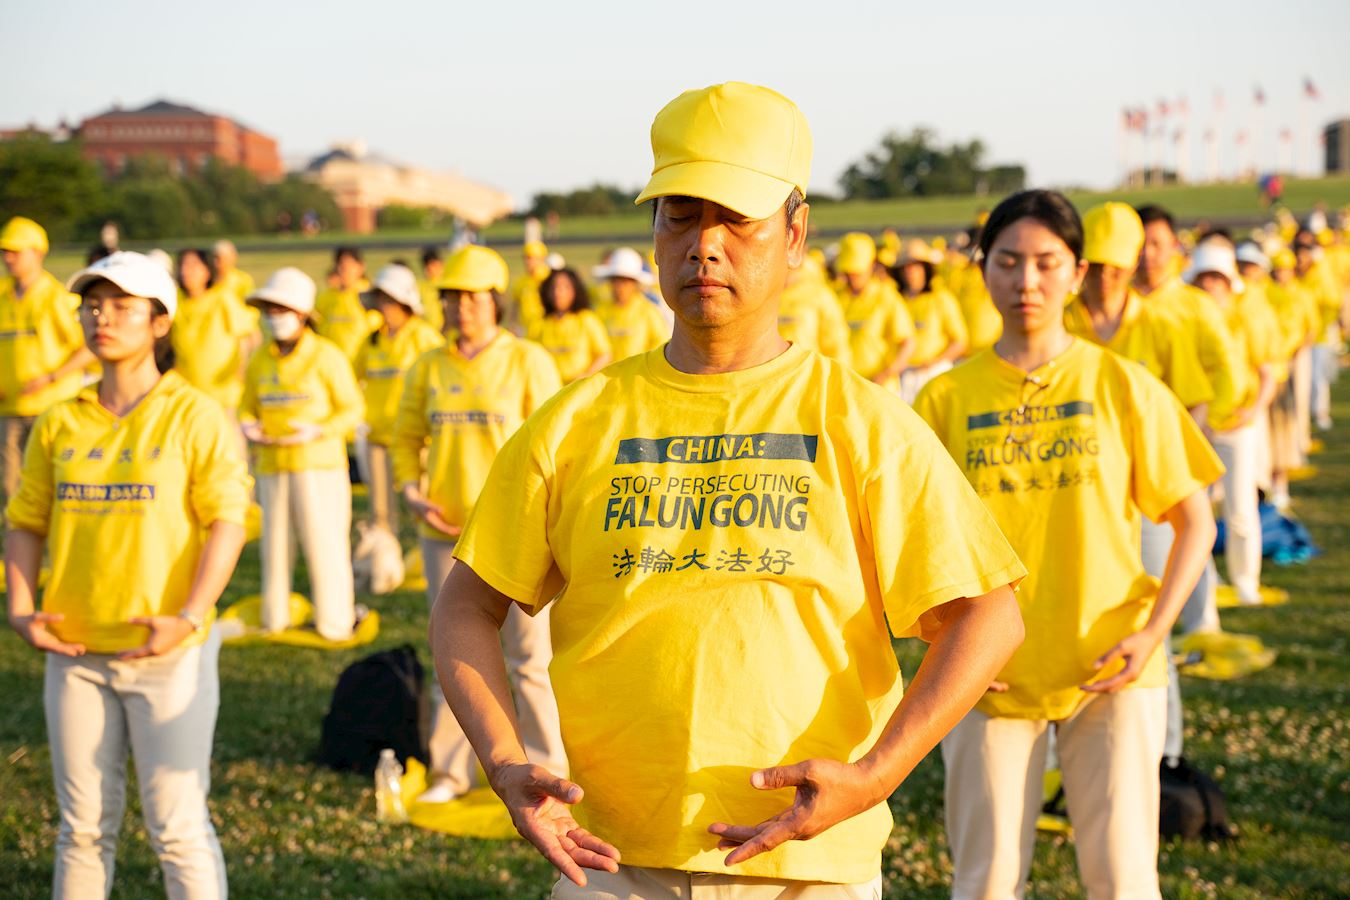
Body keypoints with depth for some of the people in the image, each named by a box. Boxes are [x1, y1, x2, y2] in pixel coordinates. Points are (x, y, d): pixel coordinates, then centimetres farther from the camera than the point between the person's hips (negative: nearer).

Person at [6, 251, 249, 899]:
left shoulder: (193, 416, -5)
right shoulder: (60, 423, 8)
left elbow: (227, 520, -11)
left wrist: (190, 617, -21)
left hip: (168, 651, -4)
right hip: (74, 652, 4)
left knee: (177, 824, -1)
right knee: (82, 825, 11)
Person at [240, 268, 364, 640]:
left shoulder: (326, 356, -5)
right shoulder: (259, 361, 10)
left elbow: (353, 408, -3)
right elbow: (248, 406, 19)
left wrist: (319, 431, -18)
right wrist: (247, 426, -4)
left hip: (318, 464, -5)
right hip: (272, 466, 5)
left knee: (324, 543, -3)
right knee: (274, 542, 9)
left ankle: (334, 623, 7)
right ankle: (274, 620, 19)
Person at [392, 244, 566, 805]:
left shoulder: (528, 362, -2)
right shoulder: (427, 368, 8)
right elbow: (407, 438, 13)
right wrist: (412, 493, -3)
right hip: (445, 533, 4)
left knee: (531, 653, 0)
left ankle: (545, 767, 12)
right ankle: (452, 769, 21)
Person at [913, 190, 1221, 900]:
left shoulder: (1122, 385, -1)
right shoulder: (946, 398, 0)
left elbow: (1195, 521, 3)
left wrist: (1151, 632, -9)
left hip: (1110, 672, 0)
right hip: (989, 675, 1)